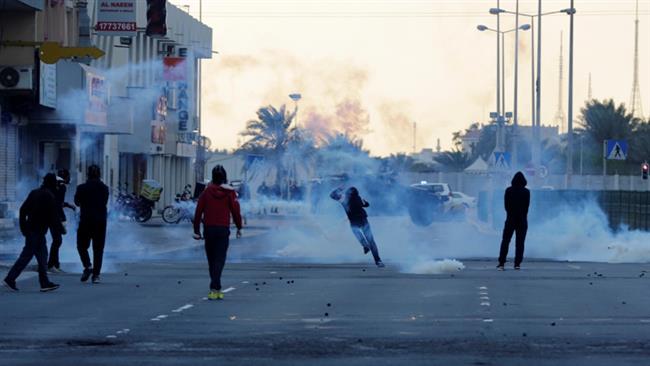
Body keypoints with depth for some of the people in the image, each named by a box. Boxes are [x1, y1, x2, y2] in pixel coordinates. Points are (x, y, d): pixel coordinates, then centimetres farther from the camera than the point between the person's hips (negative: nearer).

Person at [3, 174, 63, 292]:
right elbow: (53, 217, -15)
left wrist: (23, 226, 18)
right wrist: (61, 229, -2)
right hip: (38, 231, -8)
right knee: (26, 255, -4)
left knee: (42, 255, 11)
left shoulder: (34, 193, 10)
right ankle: (10, 279, -4)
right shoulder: (49, 197, -14)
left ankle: (45, 283, 12)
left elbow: (23, 210, 12)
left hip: (30, 229, 8)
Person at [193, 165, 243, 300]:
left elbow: (198, 211, -1)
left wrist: (196, 230, 4)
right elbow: (235, 211, -4)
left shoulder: (207, 191, 0)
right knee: (219, 260, -4)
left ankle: (216, 288, 20)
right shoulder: (230, 192, -4)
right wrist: (239, 227, 9)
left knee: (211, 260, 13)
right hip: (223, 229, -2)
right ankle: (214, 288, -19)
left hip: (209, 229, 2)